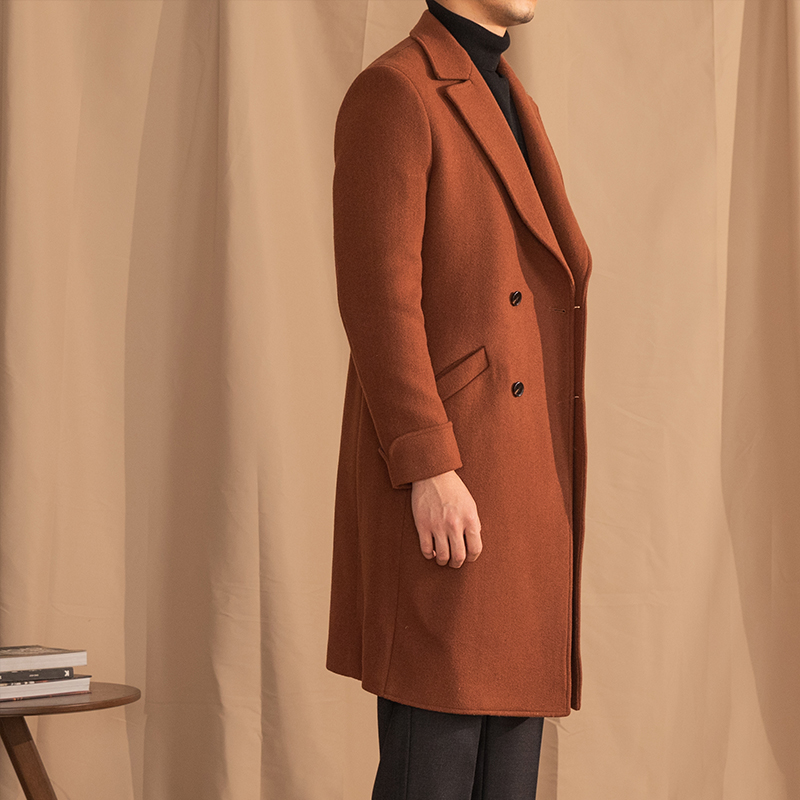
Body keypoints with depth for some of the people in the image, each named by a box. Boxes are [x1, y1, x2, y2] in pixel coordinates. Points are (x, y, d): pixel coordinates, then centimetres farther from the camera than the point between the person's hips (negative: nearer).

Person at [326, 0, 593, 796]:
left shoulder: (506, 106, 20)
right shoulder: (391, 92, -10)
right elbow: (378, 297, -17)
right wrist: (431, 471, -23)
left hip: (516, 480, 10)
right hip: (445, 474, -10)